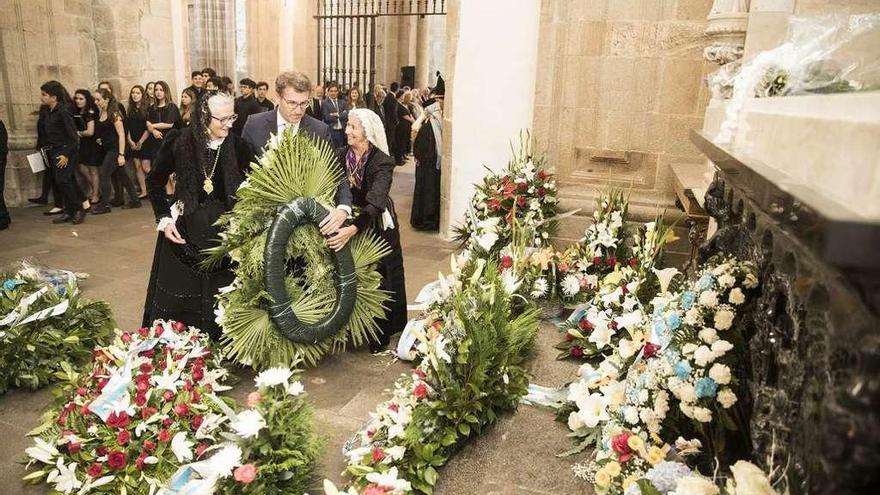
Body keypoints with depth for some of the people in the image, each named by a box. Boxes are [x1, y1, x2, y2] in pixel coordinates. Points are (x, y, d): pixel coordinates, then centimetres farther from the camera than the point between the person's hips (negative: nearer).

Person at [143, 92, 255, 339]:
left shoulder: (237, 146, -7)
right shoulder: (179, 142, -8)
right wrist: (164, 218, -3)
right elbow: (155, 181, 5)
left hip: (224, 233, 0)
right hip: (184, 231, 0)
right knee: (176, 297, 9)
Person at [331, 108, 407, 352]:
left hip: (377, 228, -4)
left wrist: (353, 229, -50)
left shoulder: (382, 162, -22)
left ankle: (381, 334, 22)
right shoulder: (341, 155, -5)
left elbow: (375, 202, -36)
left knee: (377, 280, 6)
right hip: (347, 225, 4)